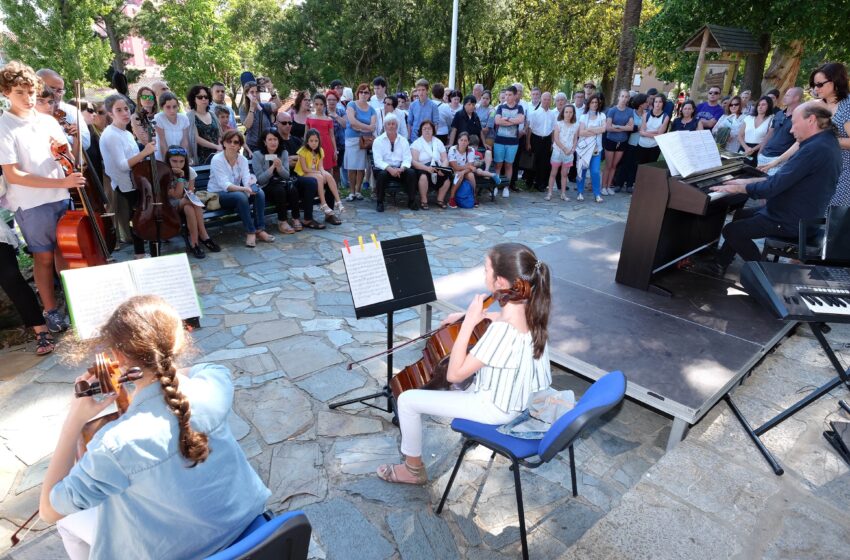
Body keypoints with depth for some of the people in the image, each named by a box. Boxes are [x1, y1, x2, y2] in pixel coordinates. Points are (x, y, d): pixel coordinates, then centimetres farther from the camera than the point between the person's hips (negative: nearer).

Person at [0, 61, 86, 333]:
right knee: (44, 256, 5)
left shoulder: (48, 121, 6)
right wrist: (61, 182, -22)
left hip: (61, 198, 4)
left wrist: (65, 147, -8)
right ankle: (51, 310, 18)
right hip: (31, 204, -4)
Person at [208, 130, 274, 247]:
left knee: (259, 192, -23)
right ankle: (250, 232, -28)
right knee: (240, 196, -36)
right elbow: (225, 185, -26)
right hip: (217, 195, -5)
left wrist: (251, 183, -35)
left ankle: (260, 229, -21)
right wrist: (244, 188, -42)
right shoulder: (217, 159, -14)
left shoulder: (242, 159, 1)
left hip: (236, 192, 5)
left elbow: (247, 179, -10)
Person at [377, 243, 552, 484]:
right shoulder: (529, 307, -13)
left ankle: (414, 469, 19)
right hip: (517, 395, 8)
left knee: (407, 400, -2)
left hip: (497, 408, -8)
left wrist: (468, 323, -30)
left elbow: (454, 374, -30)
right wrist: (471, 316, 1)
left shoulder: (502, 330, -37)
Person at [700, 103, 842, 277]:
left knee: (731, 231, -11)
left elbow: (772, 187, -26)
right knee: (741, 215, 20)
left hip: (791, 221, -11)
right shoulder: (826, 142, 8)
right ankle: (720, 263, 22)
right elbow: (782, 178, 14)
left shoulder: (815, 149, -26)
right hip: (800, 212, 11)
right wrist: (746, 182, 12)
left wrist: (736, 188, -13)